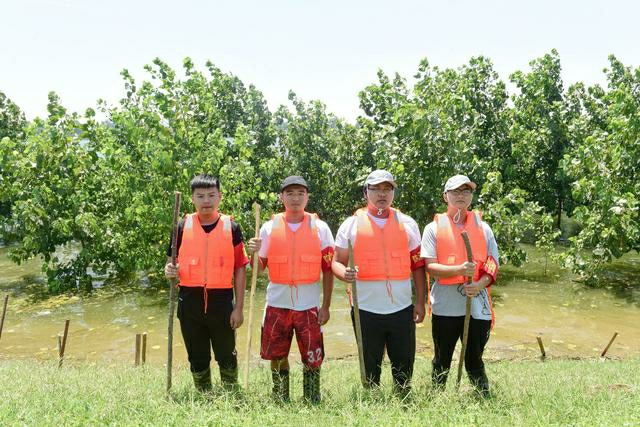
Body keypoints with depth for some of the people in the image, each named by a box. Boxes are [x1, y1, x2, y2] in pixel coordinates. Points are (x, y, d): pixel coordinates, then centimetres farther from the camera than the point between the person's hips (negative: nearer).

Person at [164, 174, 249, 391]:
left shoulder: (231, 227, -1)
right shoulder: (183, 227, 2)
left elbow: (240, 269, 0)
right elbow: (171, 262, 12)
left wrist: (239, 307, -3)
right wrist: (170, 270, -13)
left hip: (221, 301, -1)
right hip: (190, 302, 2)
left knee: (227, 357, 11)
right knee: (197, 358, 14)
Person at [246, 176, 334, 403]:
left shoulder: (320, 228, 0)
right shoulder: (269, 227, 3)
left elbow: (328, 270, 1)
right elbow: (260, 268, 7)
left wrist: (326, 306, -2)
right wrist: (255, 253, -14)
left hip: (309, 305, -1)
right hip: (277, 304, 2)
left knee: (312, 359, 4)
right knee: (277, 357, 10)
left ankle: (313, 405, 22)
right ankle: (280, 403, 29)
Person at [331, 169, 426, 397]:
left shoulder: (407, 224, 7)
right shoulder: (351, 224, 2)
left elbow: (418, 265, 9)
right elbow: (337, 262, 3)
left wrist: (420, 302, 4)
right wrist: (345, 273, -21)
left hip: (402, 309, 2)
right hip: (366, 309, -1)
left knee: (404, 367, 11)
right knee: (370, 369, 11)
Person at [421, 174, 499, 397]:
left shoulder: (483, 228, 9)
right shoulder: (434, 228, 1)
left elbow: (493, 266, 5)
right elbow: (430, 266, -7)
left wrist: (480, 284, -15)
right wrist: (458, 270, -23)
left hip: (478, 305, 1)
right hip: (445, 306, -1)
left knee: (475, 361, 10)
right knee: (442, 362, 11)